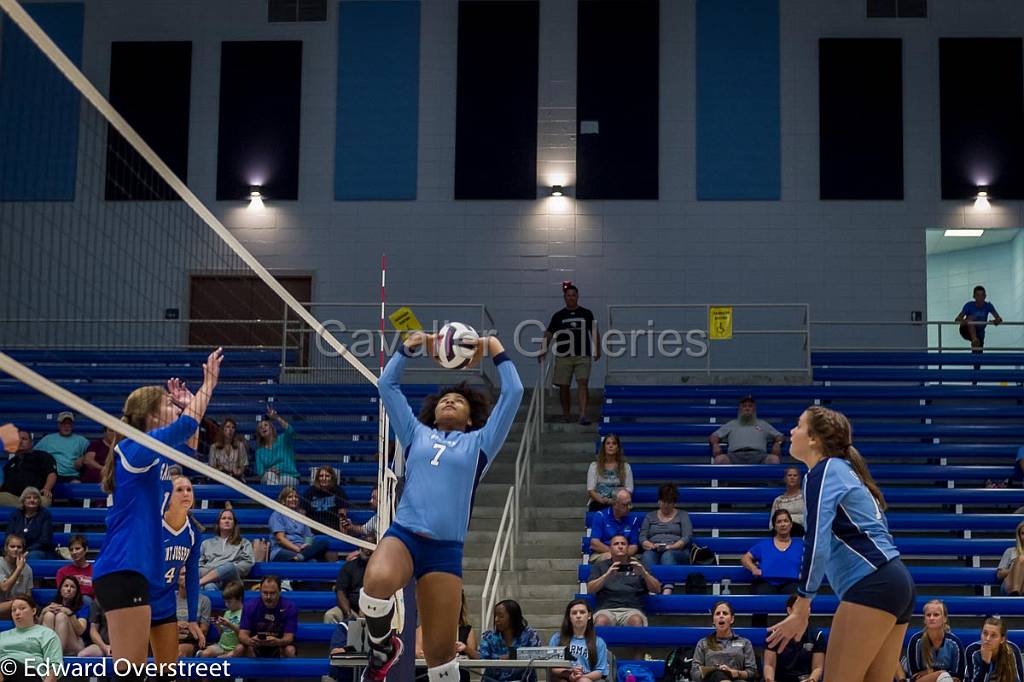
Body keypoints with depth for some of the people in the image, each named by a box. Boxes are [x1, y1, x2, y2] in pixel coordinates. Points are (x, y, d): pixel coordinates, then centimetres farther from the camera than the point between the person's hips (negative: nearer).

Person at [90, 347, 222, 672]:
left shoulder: (144, 452, 18)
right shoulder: (134, 447, -8)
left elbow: (185, 438, 35)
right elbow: (185, 426, -18)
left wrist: (188, 404, 23)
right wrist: (207, 385, -6)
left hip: (128, 571, 10)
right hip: (123, 571, -10)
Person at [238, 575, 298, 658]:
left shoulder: (289, 607, -13)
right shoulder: (249, 606, -11)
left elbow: (289, 637, -18)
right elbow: (242, 635, -16)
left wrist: (278, 642, -43)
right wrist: (249, 641, -41)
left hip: (280, 646, -1)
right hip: (256, 647, 1)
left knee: (289, 650, -32)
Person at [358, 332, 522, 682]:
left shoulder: (479, 442, 17)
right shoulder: (417, 434, 21)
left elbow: (513, 393, 14)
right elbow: (386, 385, 24)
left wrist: (497, 351, 20)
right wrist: (408, 348, 26)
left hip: (445, 549, 0)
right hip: (403, 534, 0)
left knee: (440, 651, -3)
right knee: (376, 583, -34)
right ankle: (383, 647, -4)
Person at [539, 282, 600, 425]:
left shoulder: (587, 314, 7)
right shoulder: (558, 316, 6)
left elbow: (594, 332, 14)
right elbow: (549, 334, 7)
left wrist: (597, 350, 11)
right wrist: (543, 351, -2)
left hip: (583, 355, -1)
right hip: (563, 356, 1)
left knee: (583, 383, -14)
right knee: (564, 386, 5)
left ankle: (583, 414, -19)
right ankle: (566, 414, 22)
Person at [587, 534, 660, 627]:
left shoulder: (637, 566, 22)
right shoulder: (599, 566, 21)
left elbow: (657, 589, 13)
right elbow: (590, 590, 7)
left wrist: (644, 573, -5)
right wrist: (607, 574, -7)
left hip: (632, 609, 0)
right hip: (607, 610, 0)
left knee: (636, 621, -36)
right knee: (601, 621, -36)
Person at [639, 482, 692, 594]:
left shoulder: (682, 515, 19)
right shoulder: (650, 516, 25)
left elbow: (686, 538, 4)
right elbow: (642, 538, 13)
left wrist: (671, 547, -13)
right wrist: (651, 546, -10)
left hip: (677, 552, -2)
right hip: (653, 551, 2)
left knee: (668, 555, -37)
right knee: (647, 555, -34)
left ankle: (667, 591, -62)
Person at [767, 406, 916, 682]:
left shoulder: (822, 472, -3)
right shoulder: (843, 470, 25)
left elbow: (817, 543, -14)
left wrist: (802, 608, -14)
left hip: (872, 586, -9)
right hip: (895, 583, 9)